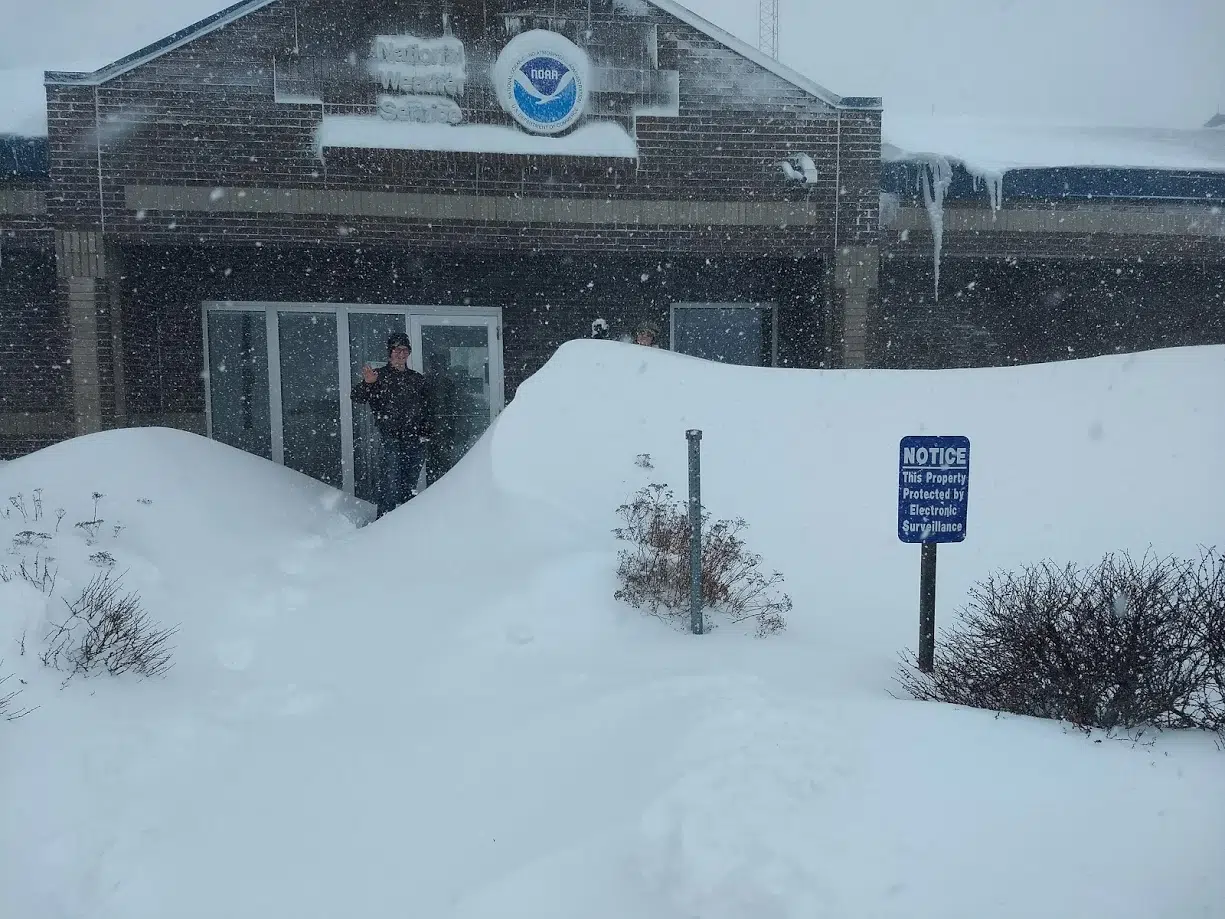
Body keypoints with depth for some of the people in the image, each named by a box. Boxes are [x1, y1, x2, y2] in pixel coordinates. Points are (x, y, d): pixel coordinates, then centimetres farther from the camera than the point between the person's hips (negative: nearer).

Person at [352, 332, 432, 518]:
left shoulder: (417, 379, 16)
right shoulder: (379, 377, 4)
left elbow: (427, 408, 19)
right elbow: (357, 399, -7)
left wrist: (426, 432, 7)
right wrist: (366, 383, -26)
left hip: (415, 440, 4)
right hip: (390, 439, -4)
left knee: (410, 486, 11)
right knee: (390, 485, -10)